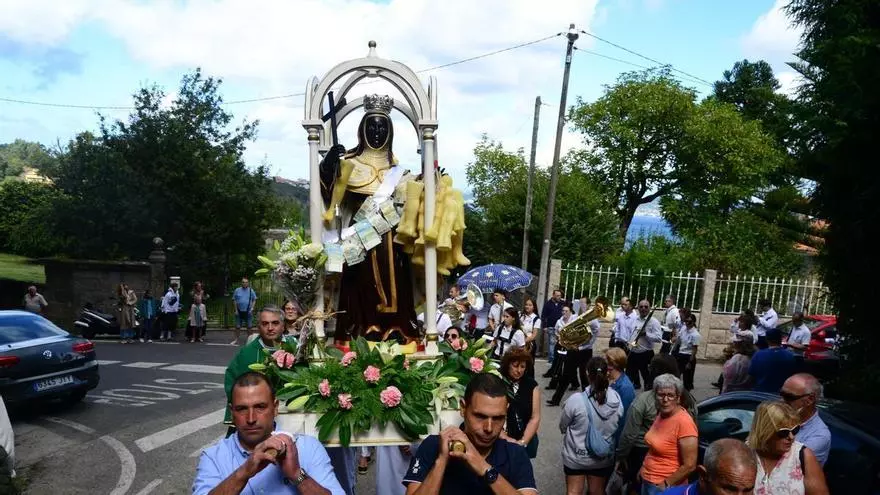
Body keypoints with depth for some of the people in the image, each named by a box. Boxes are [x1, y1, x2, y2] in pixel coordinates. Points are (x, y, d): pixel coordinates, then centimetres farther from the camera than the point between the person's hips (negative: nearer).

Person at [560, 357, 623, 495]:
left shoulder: (575, 400, -28)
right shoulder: (617, 399, -17)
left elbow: (563, 427, -12)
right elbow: (617, 427, 1)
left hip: (576, 456, -3)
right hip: (603, 457, 3)